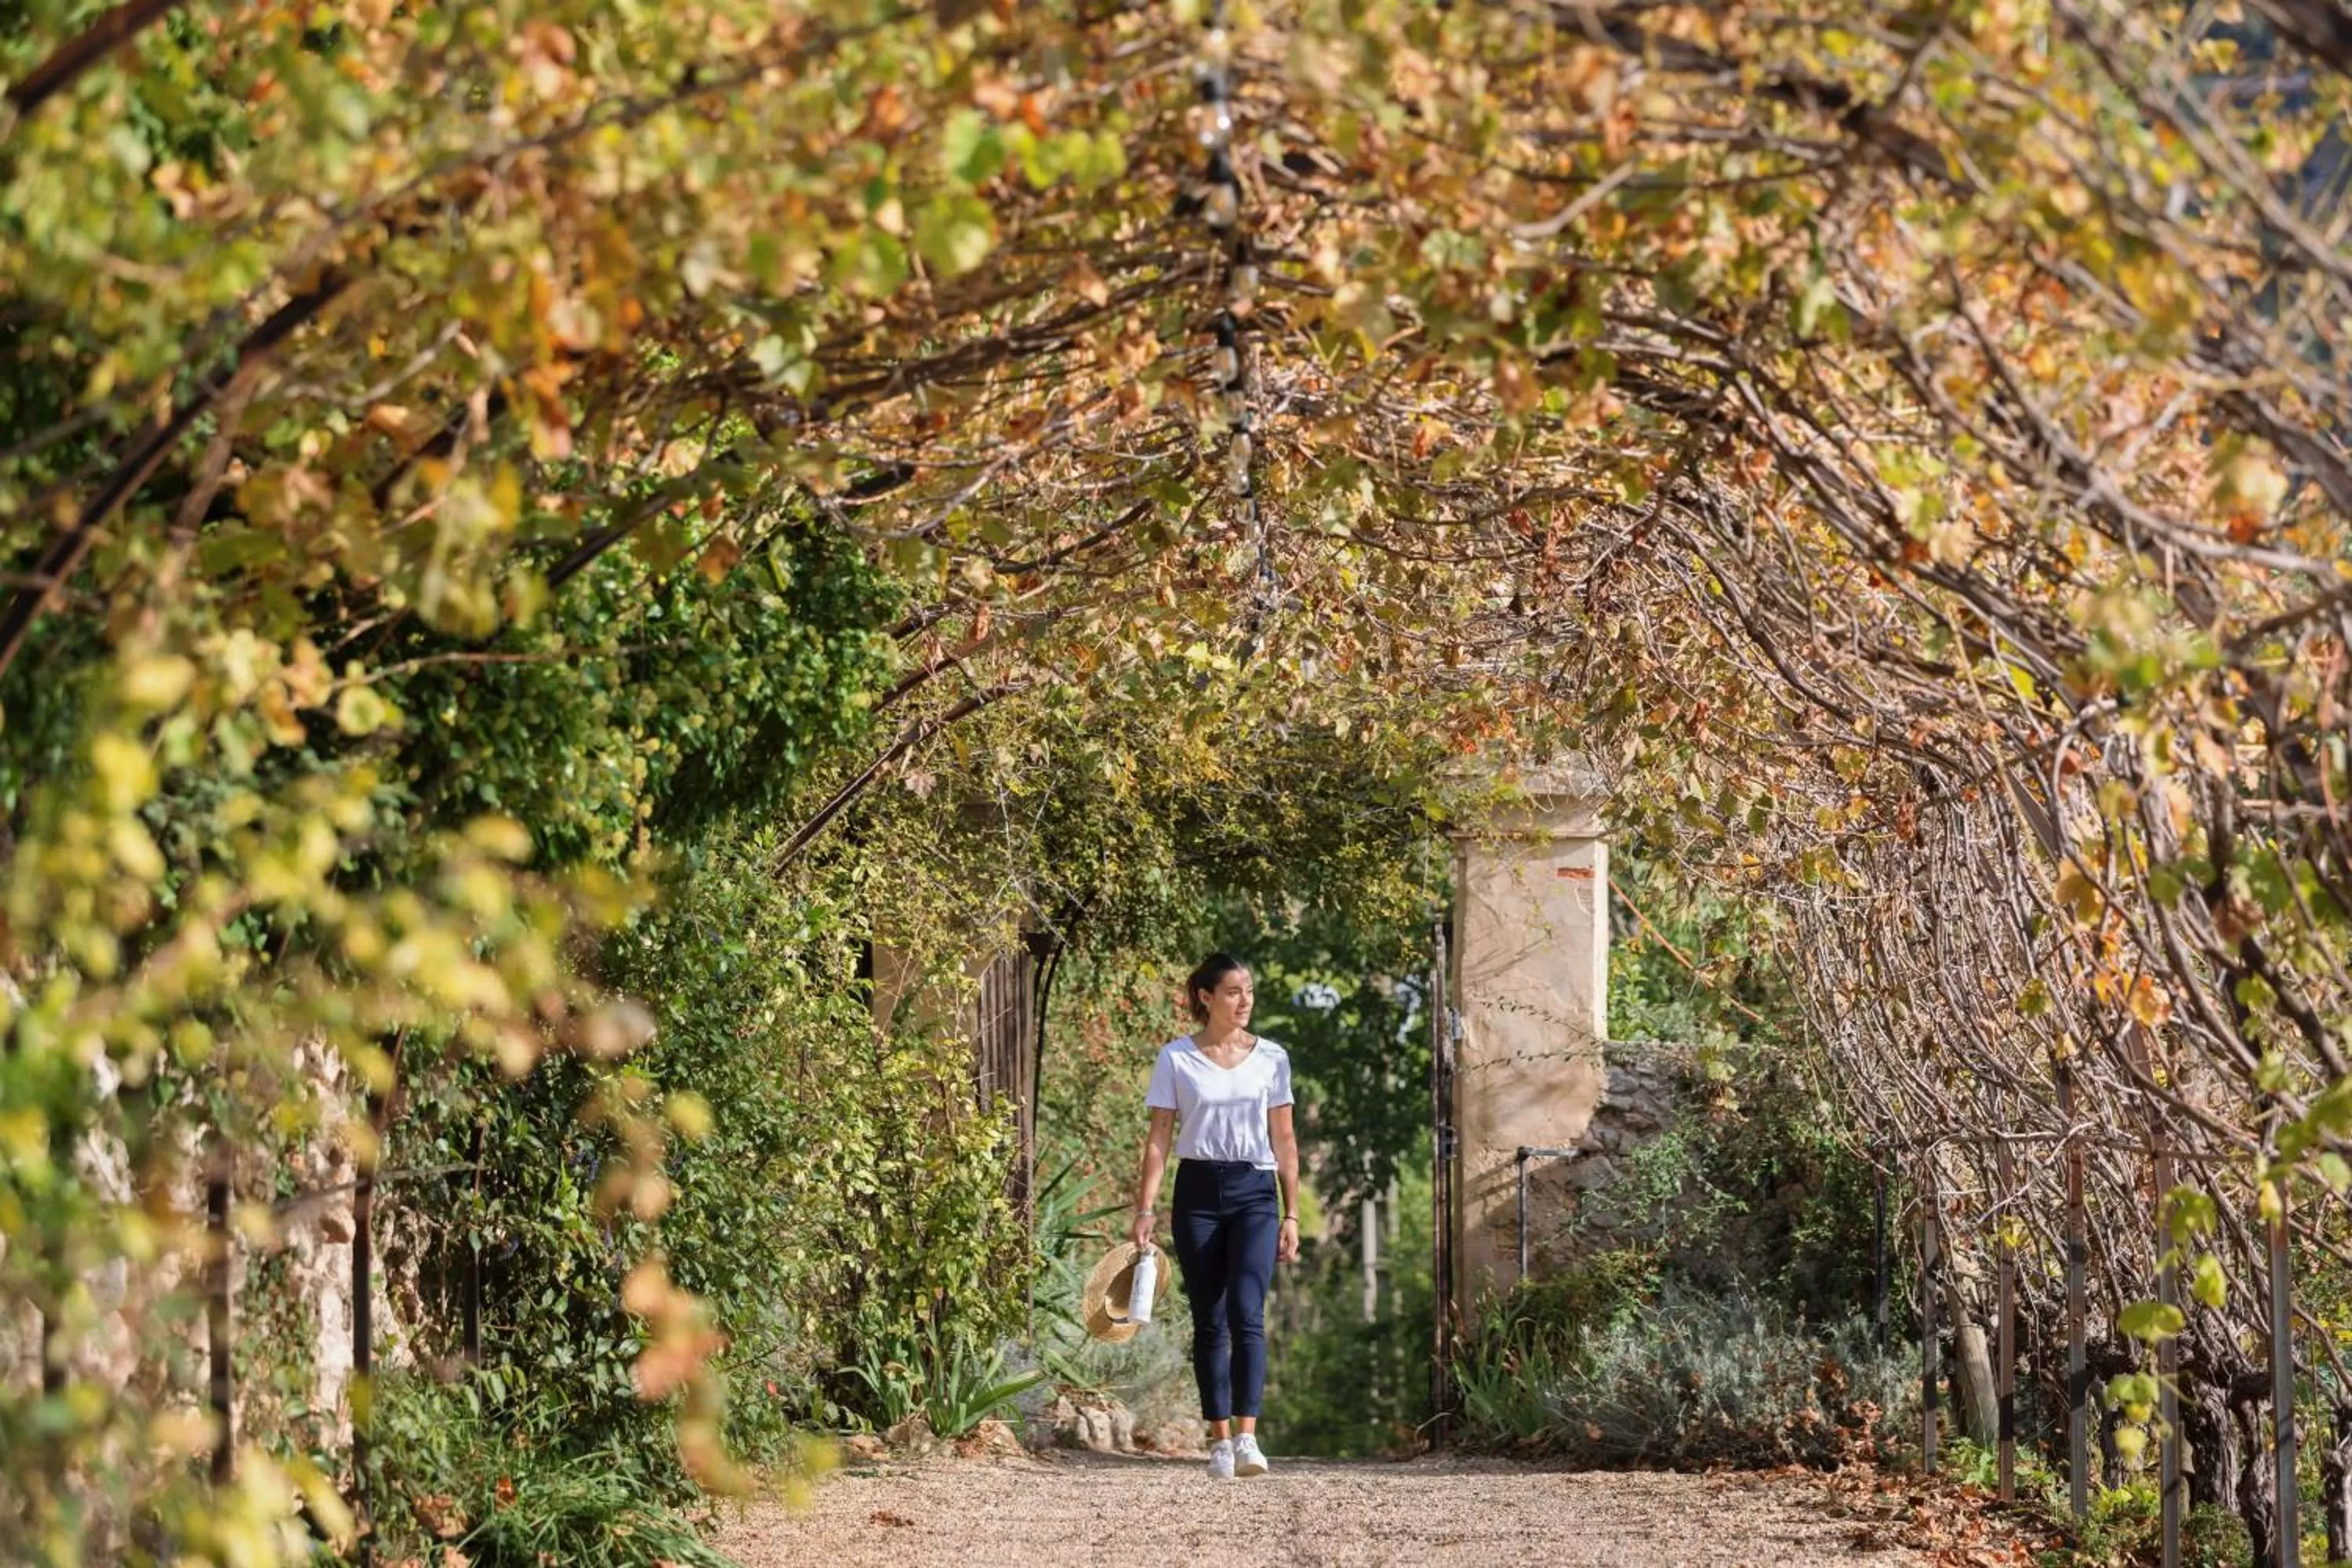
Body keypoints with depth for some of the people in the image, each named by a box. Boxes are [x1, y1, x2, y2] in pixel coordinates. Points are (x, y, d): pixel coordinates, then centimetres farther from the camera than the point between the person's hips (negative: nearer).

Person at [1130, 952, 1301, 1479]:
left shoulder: (1271, 1058, 6)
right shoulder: (1176, 1059, 2)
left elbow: (1284, 1139, 9)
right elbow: (1159, 1137, 2)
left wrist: (1291, 1214, 6)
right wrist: (1145, 1208, -5)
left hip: (1255, 1192, 0)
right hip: (1198, 1191, 0)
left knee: (1246, 1314, -15)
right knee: (1209, 1321, 5)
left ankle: (1246, 1437, -21)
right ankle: (1220, 1440, 12)